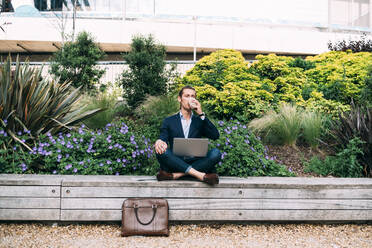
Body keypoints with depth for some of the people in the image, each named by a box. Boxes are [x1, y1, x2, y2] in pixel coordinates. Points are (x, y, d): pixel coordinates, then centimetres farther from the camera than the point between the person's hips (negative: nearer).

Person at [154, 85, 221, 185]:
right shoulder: (169, 121, 16)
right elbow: (163, 138, 3)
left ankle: (176, 175, -33)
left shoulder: (200, 121, 18)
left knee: (215, 153, -25)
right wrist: (159, 142, -22)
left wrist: (201, 114, -3)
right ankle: (200, 175, -37)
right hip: (175, 163, -1)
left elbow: (215, 136, 2)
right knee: (161, 151, -29)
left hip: (195, 163, 1)